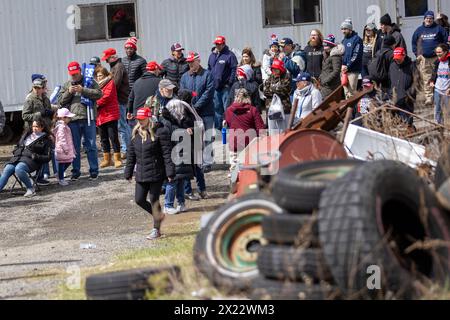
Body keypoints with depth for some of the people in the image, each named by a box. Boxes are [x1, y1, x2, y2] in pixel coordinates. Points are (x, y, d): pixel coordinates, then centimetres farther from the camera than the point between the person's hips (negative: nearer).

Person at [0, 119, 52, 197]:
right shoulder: (27, 134, 24)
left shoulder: (46, 140, 8)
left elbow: (47, 158, 3)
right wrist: (16, 151, 11)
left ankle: (31, 189, -22)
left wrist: (36, 156, -12)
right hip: (17, 157, 5)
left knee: (18, 169, -36)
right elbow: (18, 146, 33)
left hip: (30, 160, -5)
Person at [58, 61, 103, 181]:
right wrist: (69, 92, -6)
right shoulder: (66, 85, 15)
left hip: (88, 119, -3)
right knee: (75, 147, 7)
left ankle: (94, 171, 7)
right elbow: (60, 102, 11)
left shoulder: (89, 82, 6)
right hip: (73, 120, 3)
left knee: (91, 146, 1)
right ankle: (76, 172, 15)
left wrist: (83, 90, -14)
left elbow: (99, 93, -7)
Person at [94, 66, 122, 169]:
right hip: (101, 116, 7)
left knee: (113, 137, -6)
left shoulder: (110, 83, -3)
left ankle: (117, 159, -2)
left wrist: (96, 103, -10)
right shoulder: (98, 85, 18)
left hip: (110, 114, -7)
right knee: (104, 138, 11)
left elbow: (107, 97, -14)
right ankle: (107, 159, 18)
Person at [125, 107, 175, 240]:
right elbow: (131, 155, 14)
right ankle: (158, 215, 32)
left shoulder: (159, 132, -11)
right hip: (141, 174, 6)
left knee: (154, 200, -1)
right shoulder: (136, 133, 8)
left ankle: (156, 230, 11)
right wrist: (128, 173, 13)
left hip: (156, 173, -6)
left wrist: (170, 172, -15)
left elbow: (167, 153, -12)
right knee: (139, 199, 7)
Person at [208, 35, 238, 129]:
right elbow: (209, 69, 21)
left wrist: (229, 83, -16)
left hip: (225, 87, -7)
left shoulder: (230, 55, -7)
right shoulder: (212, 55, 14)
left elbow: (234, 70, -11)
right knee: (217, 108, 13)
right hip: (215, 87, 7)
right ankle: (218, 128, 21)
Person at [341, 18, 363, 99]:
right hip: (344, 70, 8)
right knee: (346, 91, 10)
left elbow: (356, 55, -15)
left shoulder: (357, 39, -7)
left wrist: (348, 66, -17)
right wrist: (342, 65, 5)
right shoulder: (344, 40, 18)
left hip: (353, 70, -8)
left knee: (352, 91, -9)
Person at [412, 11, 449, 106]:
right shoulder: (419, 30, 11)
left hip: (436, 58, -2)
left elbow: (446, 40, 5)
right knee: (426, 79, -3)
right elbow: (414, 43, 19)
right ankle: (428, 97, -1)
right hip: (424, 59, 2)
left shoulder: (439, 29, 3)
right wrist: (417, 54, 9)